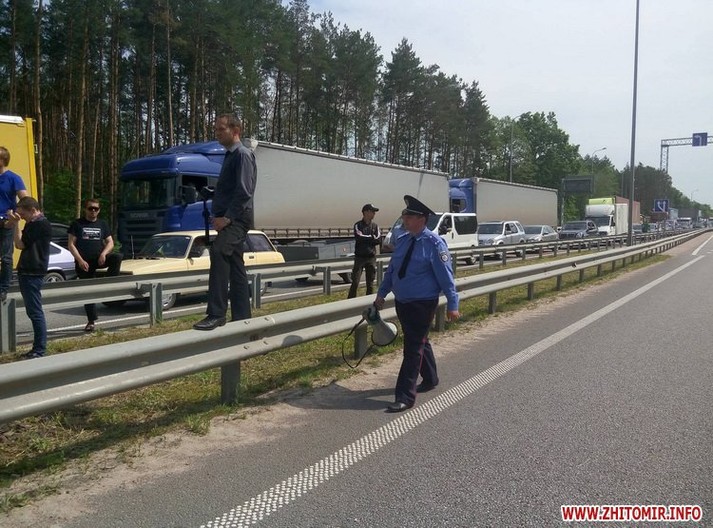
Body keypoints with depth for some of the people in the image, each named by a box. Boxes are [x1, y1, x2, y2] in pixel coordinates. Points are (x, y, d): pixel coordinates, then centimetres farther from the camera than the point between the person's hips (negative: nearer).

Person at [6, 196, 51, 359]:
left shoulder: (41, 224, -15)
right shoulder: (33, 224, 16)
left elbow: (21, 244, -15)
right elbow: (19, 244, 17)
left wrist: (15, 224, -9)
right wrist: (14, 223, 8)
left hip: (33, 274, -10)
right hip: (27, 272, 10)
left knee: (35, 312, -7)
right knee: (33, 312, 12)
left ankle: (40, 350, -3)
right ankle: (38, 348, 17)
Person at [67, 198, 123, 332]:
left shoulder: (102, 224, 10)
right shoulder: (77, 224, 2)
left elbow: (110, 242, 7)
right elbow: (71, 244, -3)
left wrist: (104, 253, -14)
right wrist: (80, 260, -15)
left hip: (99, 258, 2)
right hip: (83, 262, -1)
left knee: (117, 257, -29)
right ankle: (91, 321, 11)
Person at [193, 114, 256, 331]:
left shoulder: (243, 154, -8)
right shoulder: (230, 155, 21)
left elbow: (245, 191, -19)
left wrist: (227, 217, -21)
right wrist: (218, 215, 10)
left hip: (237, 219, -10)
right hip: (229, 220, 10)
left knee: (218, 251, -31)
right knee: (236, 269, 11)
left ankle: (216, 314, -33)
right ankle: (242, 319, 17)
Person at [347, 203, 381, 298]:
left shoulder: (375, 225, 10)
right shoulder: (358, 225, 0)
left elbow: (378, 240, -4)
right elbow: (359, 237, -18)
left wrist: (365, 239, -11)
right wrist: (372, 237, -9)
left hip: (371, 257, 3)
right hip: (359, 257, -3)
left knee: (370, 283, 8)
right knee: (355, 282, -6)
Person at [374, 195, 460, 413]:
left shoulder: (434, 243, -15)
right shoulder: (402, 240, 5)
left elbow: (446, 276, -14)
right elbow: (391, 269, 14)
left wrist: (452, 304, -14)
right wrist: (382, 293, 12)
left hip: (422, 305, -7)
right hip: (402, 303, 7)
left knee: (413, 349, -6)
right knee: (420, 343, 22)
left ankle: (405, 397, -1)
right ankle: (430, 379, 41)